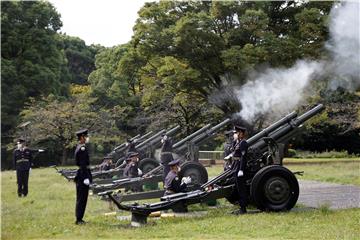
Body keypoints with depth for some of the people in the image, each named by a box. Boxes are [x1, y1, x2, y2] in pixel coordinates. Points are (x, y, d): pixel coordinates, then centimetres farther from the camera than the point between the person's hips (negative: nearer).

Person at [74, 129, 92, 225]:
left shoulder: (79, 147, 15)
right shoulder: (82, 148, -16)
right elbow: (83, 164, -21)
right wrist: (86, 177, -22)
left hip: (80, 175, 10)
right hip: (83, 174, -10)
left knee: (81, 198, 14)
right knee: (82, 198, -4)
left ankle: (79, 218, 20)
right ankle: (79, 219, 0)